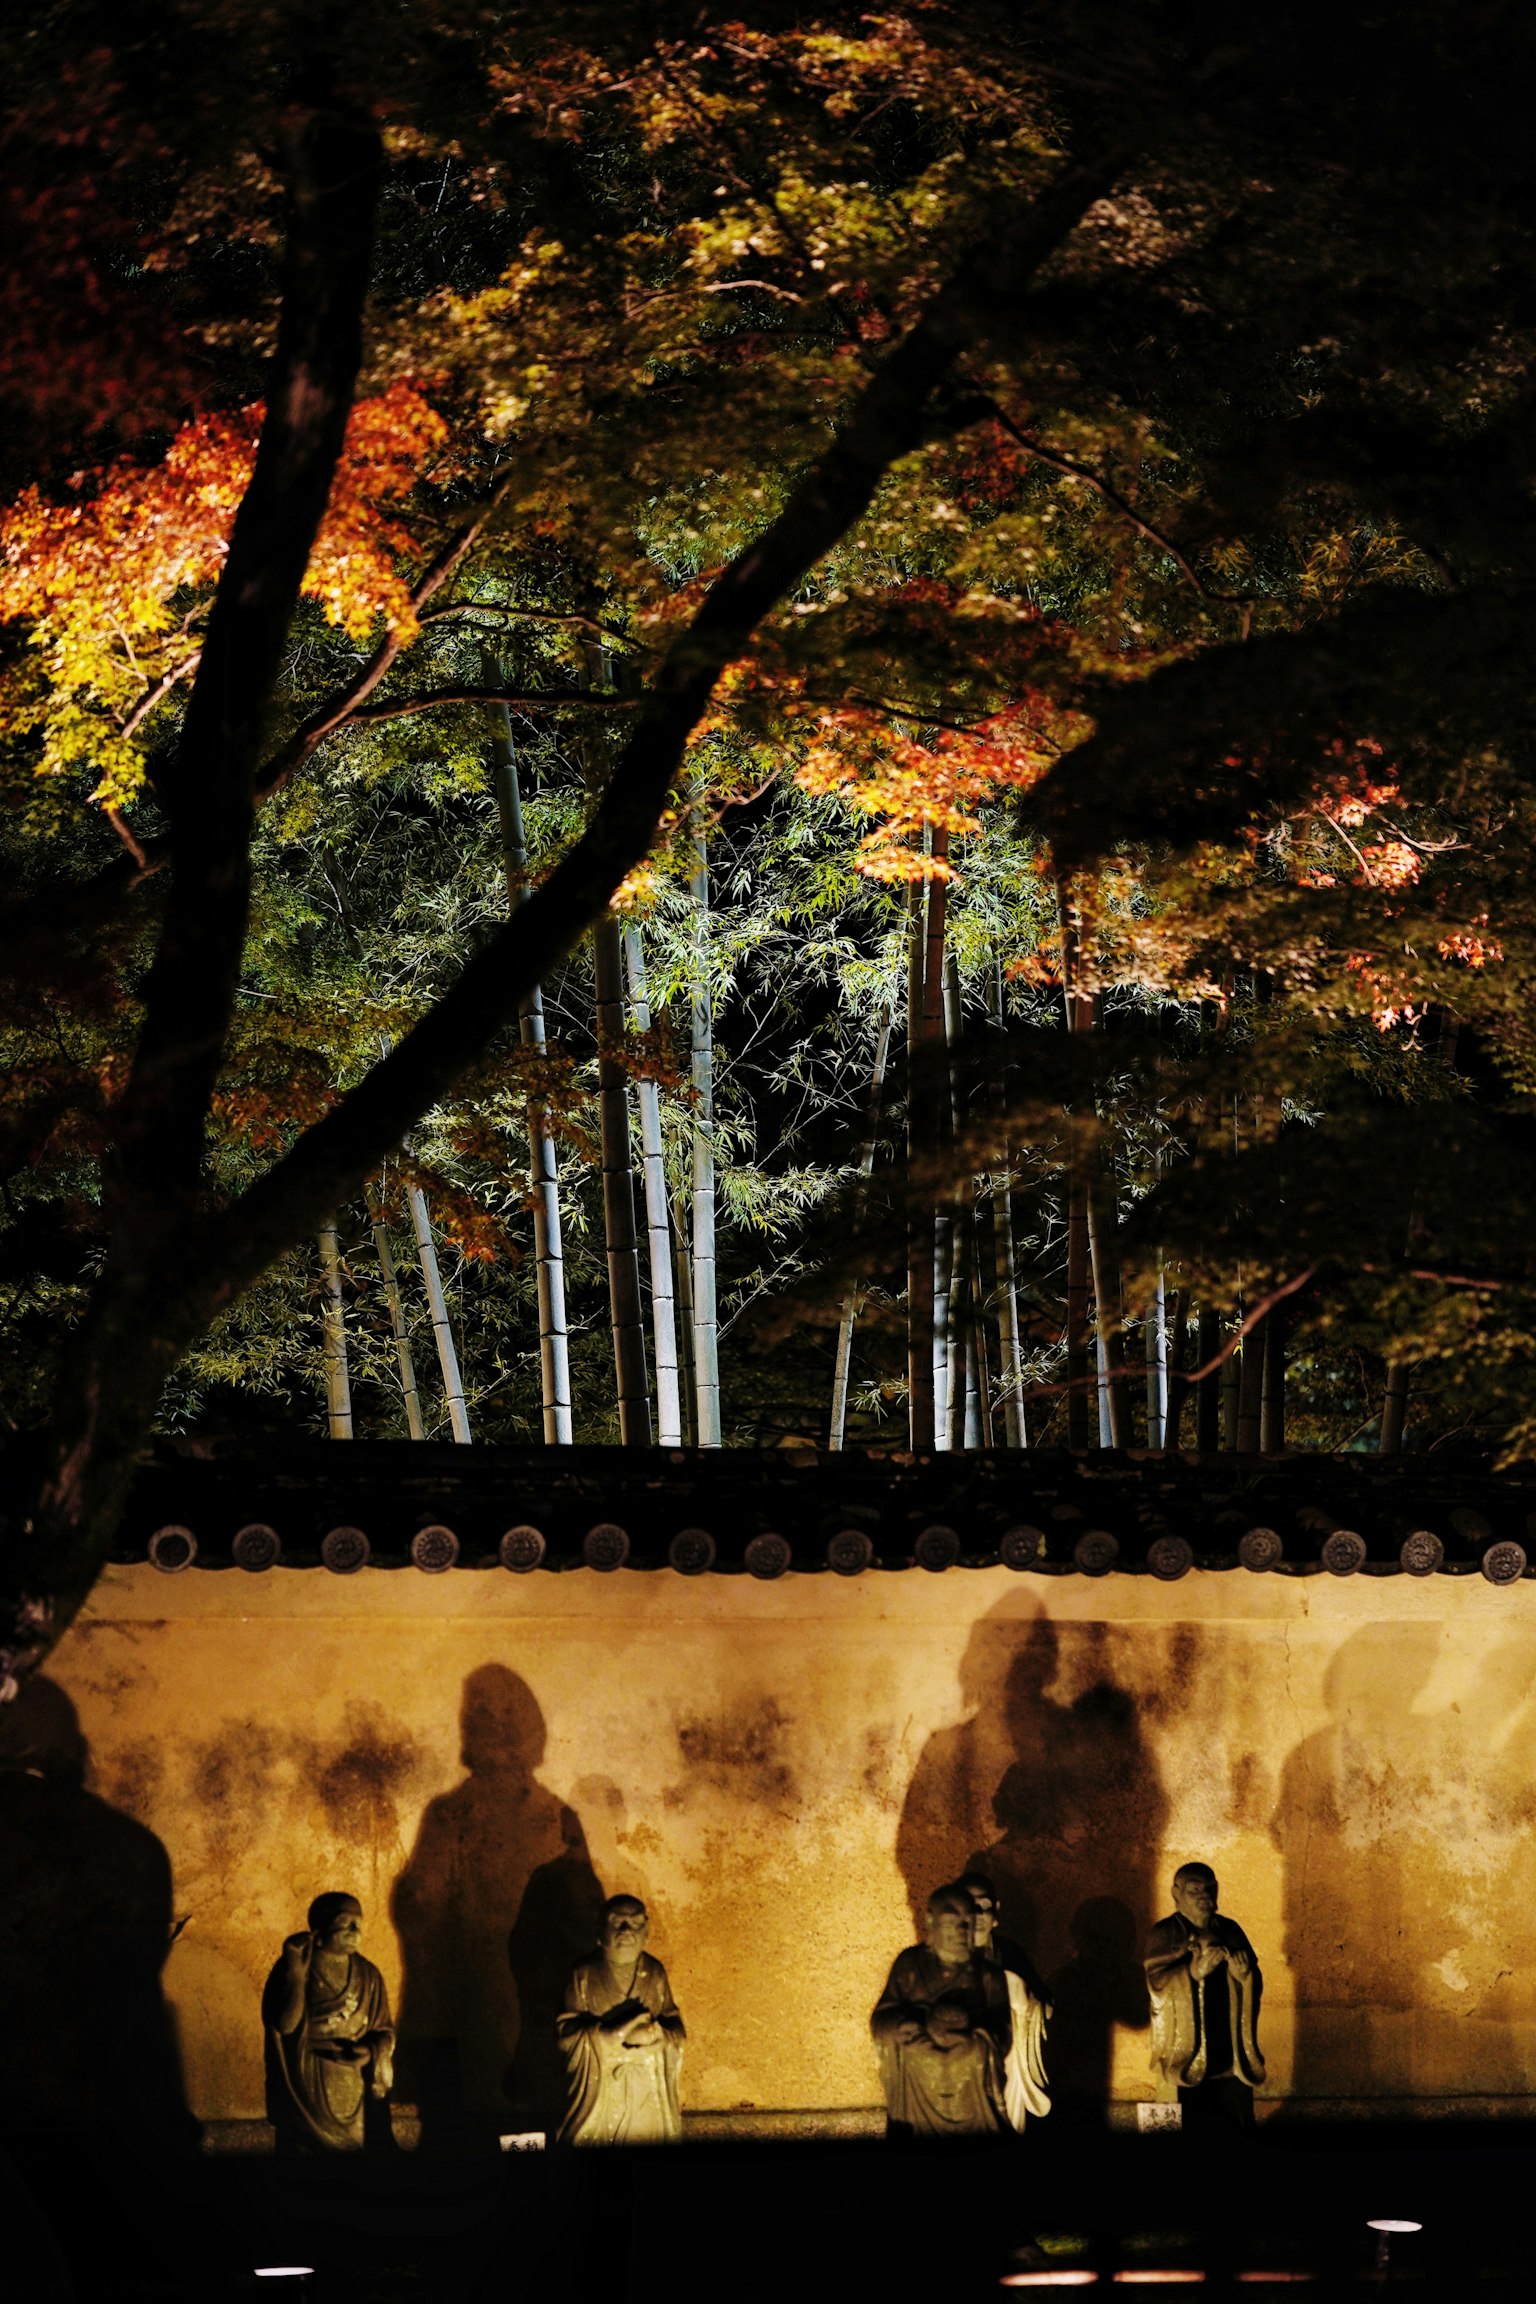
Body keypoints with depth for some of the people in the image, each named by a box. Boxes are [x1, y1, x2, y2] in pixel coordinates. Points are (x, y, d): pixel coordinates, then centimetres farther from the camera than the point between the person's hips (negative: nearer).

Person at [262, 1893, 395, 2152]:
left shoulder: (367, 1975, 7)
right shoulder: (293, 1967, -6)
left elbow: (384, 2031, 10)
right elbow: (285, 2024, -18)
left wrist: (372, 2052, -11)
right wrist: (296, 1971, -22)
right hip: (306, 2087, -4)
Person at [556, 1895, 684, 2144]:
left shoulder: (655, 1973, 4)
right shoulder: (584, 1974, -6)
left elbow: (676, 2028, 7)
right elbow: (566, 2032, -9)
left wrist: (655, 2033, -17)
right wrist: (613, 2034, -22)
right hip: (597, 2089, -2)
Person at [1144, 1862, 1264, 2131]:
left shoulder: (1230, 1931, 11)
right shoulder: (1164, 1935, -1)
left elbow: (1256, 1984, 11)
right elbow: (1157, 1984, -13)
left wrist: (1244, 1975, -12)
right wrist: (1195, 1971, -28)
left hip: (1233, 2046, 4)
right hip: (1190, 2048, -4)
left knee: (1238, 2117, 1)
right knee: (1198, 2120, -3)